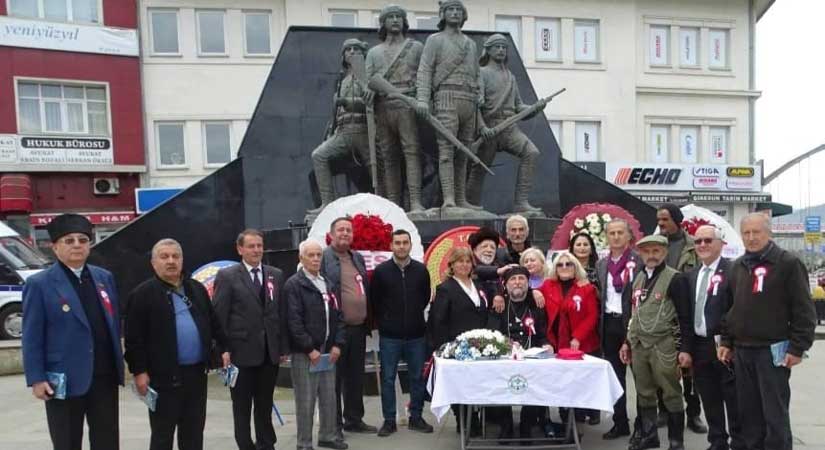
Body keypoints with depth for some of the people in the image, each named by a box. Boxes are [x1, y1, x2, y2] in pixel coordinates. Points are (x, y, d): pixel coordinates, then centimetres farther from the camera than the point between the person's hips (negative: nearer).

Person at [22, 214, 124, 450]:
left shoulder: (105, 277, 8)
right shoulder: (39, 284, -6)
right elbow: (32, 337, -7)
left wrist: (117, 364, 10)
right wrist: (36, 378, -12)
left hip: (105, 377, 4)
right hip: (64, 380, -4)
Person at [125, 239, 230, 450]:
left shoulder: (197, 289, 10)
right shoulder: (143, 294, -6)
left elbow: (213, 323, 16)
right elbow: (134, 338, -9)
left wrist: (223, 349, 9)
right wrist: (139, 371, -13)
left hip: (196, 372, 5)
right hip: (164, 375, -5)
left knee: (194, 432, 14)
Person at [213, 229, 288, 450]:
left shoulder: (276, 275, 7)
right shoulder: (227, 276, -4)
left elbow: (282, 314, 7)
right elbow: (219, 316, -7)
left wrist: (283, 347, 5)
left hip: (270, 351, 4)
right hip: (242, 351, -3)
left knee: (265, 404, 16)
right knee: (242, 406, 10)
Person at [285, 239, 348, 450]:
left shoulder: (328, 284, 12)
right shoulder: (293, 285, -8)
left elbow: (338, 316, 12)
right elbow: (294, 321, -14)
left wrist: (337, 344, 2)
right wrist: (310, 349, -15)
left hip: (328, 351, 6)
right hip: (305, 352, -6)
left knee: (329, 397, 14)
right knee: (306, 401, 2)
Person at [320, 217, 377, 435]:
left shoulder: (358, 258, 15)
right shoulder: (323, 258, -7)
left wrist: (368, 321, 15)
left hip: (358, 328, 7)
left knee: (356, 377, 16)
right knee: (334, 378, 3)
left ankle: (354, 420, 29)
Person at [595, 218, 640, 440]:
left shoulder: (640, 261, -6)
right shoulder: (601, 264, 11)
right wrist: (601, 323, 6)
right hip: (609, 324, 5)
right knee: (615, 375, 11)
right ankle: (620, 422, 21)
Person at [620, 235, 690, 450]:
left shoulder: (673, 278, -7)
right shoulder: (638, 278, 12)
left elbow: (684, 316, -9)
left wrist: (683, 348, -11)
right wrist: (627, 341, 16)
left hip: (663, 345, -6)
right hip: (639, 345, 6)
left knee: (671, 394, 2)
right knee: (644, 393, 14)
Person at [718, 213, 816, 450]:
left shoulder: (788, 263, -6)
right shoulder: (737, 267, 12)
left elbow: (804, 310, -8)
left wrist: (797, 347, -12)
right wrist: (726, 341, 13)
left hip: (773, 350, -5)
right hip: (741, 351, 6)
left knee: (775, 414, 0)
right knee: (749, 412, 13)